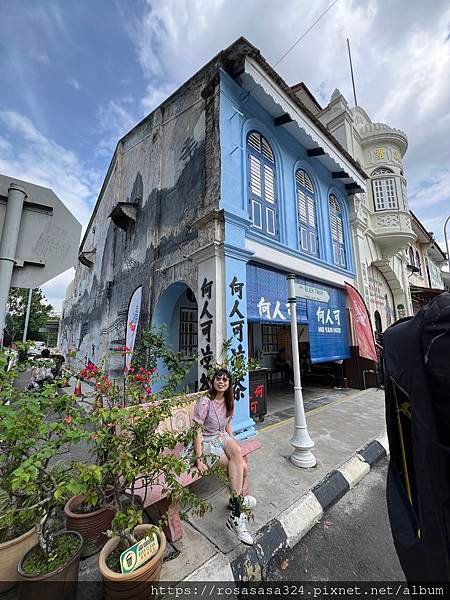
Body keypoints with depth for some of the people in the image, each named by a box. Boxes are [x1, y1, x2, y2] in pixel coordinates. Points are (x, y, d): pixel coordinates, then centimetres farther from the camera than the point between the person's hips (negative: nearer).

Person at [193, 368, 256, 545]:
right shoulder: (205, 402, -19)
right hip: (207, 443, -6)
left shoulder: (228, 402, 3)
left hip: (222, 438, 6)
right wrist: (199, 459, -19)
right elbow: (197, 431, -17)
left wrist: (233, 444, 6)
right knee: (242, 466, -23)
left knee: (237, 453, -25)